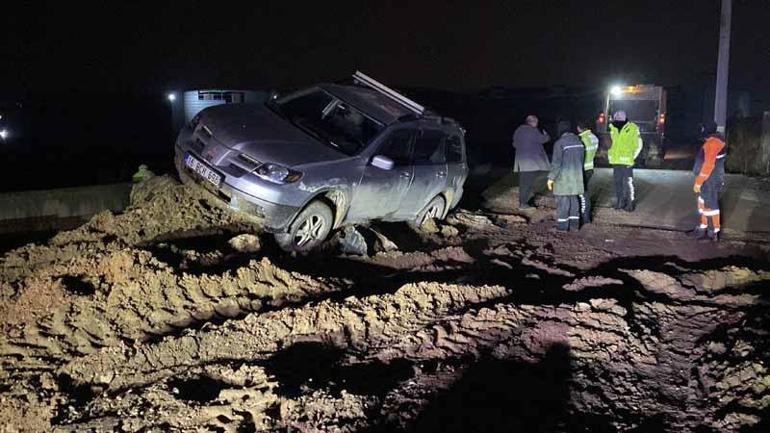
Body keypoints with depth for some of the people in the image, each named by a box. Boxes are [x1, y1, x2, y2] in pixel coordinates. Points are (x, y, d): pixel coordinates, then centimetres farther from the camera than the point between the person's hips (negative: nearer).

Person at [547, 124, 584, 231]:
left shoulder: (559, 143, -15)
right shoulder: (578, 141, 7)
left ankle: (562, 226, 1)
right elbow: (581, 159, 14)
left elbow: (556, 163, -17)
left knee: (563, 200, -2)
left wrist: (551, 178, -10)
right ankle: (574, 224, 17)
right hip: (576, 176, 7)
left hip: (563, 177, -7)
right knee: (574, 199, 13)